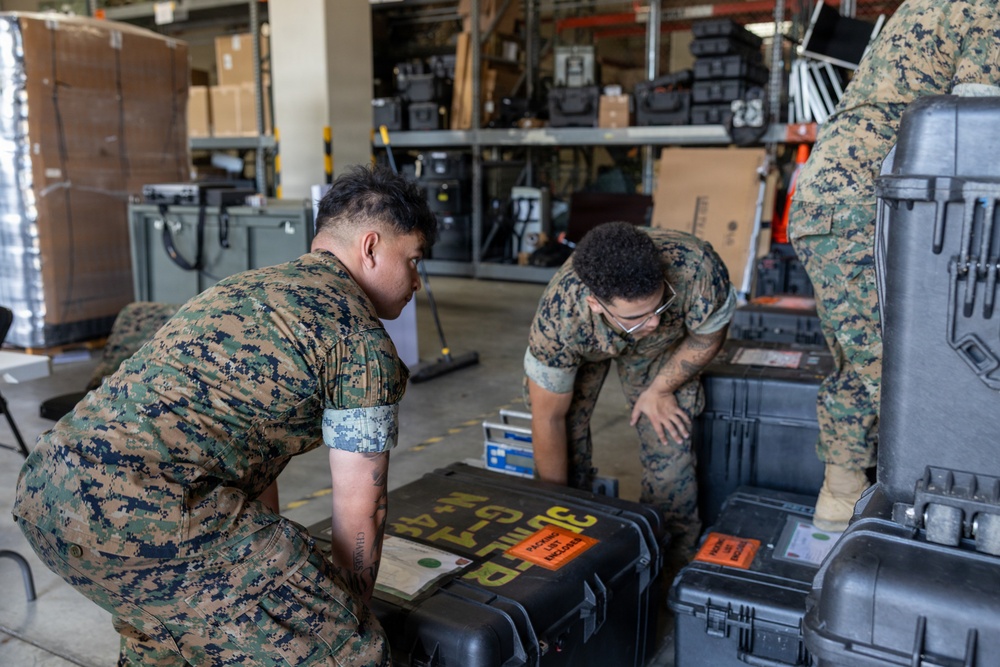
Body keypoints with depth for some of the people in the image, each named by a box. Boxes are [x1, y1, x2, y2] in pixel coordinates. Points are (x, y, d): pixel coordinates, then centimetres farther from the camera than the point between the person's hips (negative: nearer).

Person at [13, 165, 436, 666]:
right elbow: (359, 510, 4)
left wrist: (276, 571, 39)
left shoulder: (245, 287, 24)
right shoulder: (361, 339, -1)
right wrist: (351, 611, 22)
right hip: (142, 511, -10)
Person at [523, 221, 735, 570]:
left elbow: (707, 339, -16)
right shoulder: (559, 317, -42)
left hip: (664, 346, 1)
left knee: (668, 442, -10)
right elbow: (548, 418, -27)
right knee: (564, 441, -12)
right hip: (582, 344, 0)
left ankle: (680, 561, 10)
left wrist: (659, 390, -12)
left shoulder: (697, 270, -42)